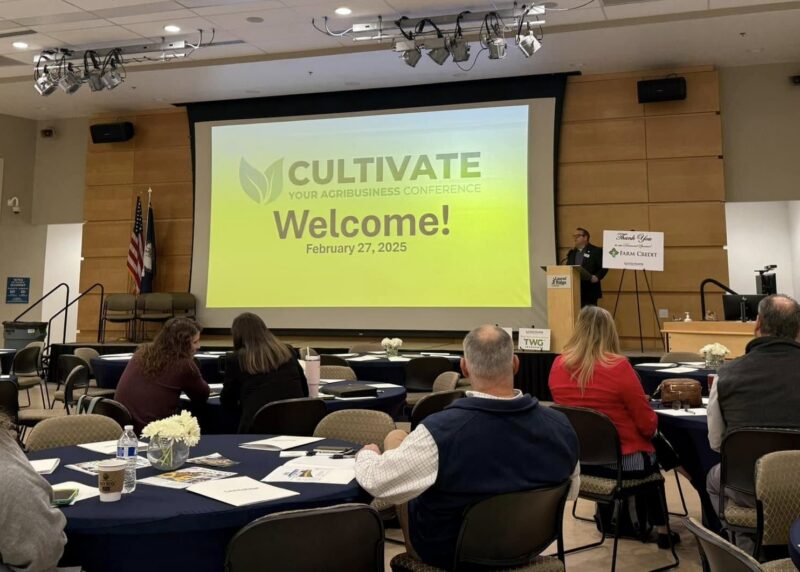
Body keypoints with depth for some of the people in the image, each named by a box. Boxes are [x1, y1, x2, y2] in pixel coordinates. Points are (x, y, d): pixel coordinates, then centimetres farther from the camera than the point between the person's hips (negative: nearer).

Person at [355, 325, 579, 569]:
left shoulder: (441, 430, -35)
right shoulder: (561, 427, -21)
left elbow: (376, 482, -23)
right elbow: (569, 491, -2)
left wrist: (366, 455, 0)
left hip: (444, 551, -4)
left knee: (395, 437, 12)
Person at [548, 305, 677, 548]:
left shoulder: (558, 365, -7)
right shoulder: (618, 366, -21)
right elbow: (648, 425, -13)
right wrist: (652, 422, 11)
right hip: (621, 462, -5)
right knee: (655, 455, 30)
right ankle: (660, 529, 37)